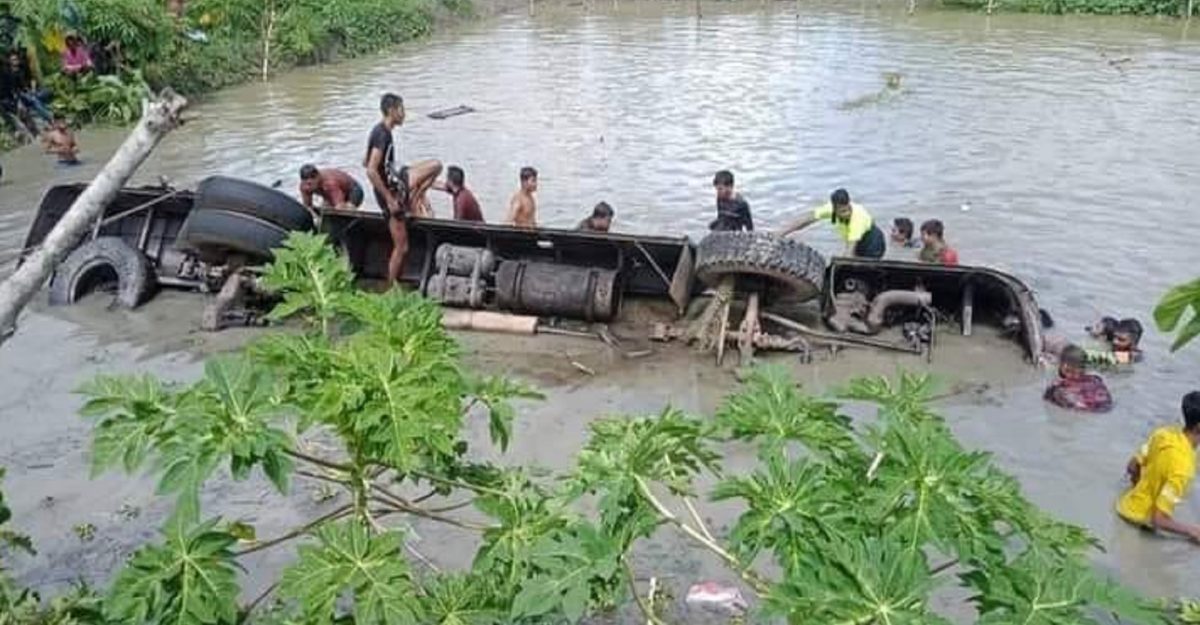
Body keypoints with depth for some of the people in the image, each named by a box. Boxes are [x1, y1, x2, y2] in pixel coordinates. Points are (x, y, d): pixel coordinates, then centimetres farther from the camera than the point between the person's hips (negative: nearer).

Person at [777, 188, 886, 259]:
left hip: (873, 243, -7)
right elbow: (806, 220, -15)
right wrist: (781, 234, -18)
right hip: (858, 245, 7)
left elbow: (850, 249, -40)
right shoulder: (831, 208, -21)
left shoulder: (857, 215, -37)